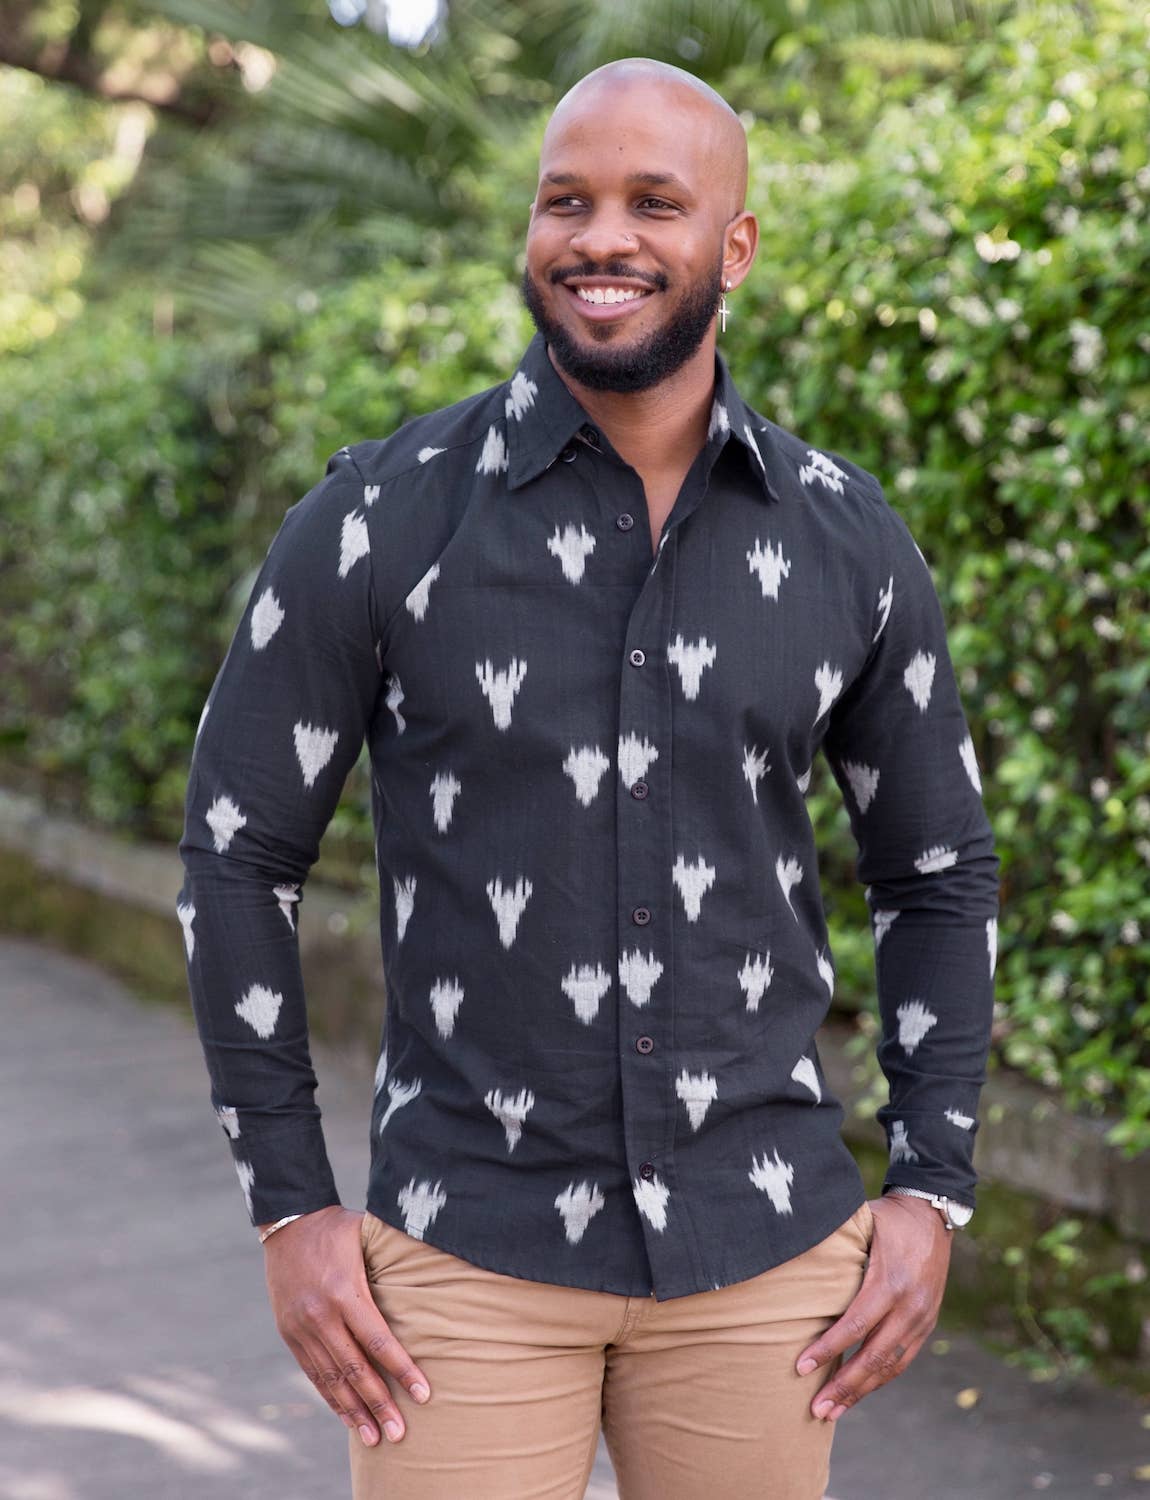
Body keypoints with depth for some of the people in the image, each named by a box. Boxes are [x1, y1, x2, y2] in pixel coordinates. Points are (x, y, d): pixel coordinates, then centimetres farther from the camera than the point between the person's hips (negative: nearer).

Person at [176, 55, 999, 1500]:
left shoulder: (847, 540, -1)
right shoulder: (379, 518, -8)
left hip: (760, 1250, 2)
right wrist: (289, 1213, -4)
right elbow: (238, 852, -2)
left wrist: (933, 1192, 3)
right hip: (467, 1254, -2)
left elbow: (937, 866, 10)